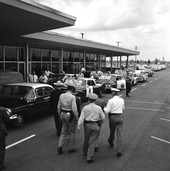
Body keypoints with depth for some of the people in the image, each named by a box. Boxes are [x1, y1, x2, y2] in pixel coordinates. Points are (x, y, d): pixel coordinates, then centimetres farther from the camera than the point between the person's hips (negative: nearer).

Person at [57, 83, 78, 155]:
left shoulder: (61, 96, -1)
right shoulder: (72, 97, -19)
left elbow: (59, 107, 6)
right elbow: (74, 109, -20)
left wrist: (60, 115, 18)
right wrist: (76, 117, -8)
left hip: (63, 114, 5)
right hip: (70, 115, -5)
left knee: (63, 131, 18)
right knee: (71, 132, 11)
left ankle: (60, 147, 12)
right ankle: (71, 148, 23)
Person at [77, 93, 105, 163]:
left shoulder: (85, 108, -7)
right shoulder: (98, 108, -6)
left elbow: (81, 118, -8)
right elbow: (103, 117, 3)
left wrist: (78, 126, -3)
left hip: (87, 125, 1)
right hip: (95, 125, -1)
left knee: (86, 140, 20)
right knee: (93, 141, 3)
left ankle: (85, 152, 41)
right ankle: (89, 158, 5)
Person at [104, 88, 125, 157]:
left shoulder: (111, 100, -10)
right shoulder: (122, 100, 4)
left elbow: (107, 111, -11)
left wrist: (103, 108, 9)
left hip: (113, 117, -2)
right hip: (120, 117, 3)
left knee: (112, 132, 22)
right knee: (119, 135, 3)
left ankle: (111, 142, 50)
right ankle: (119, 151, -1)